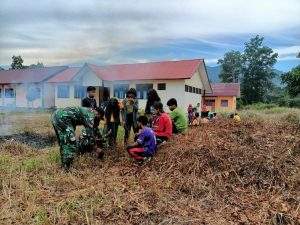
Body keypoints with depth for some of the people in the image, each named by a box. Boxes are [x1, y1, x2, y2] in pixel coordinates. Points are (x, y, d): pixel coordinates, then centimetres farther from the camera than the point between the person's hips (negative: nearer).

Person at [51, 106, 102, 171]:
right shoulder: (90, 112, -2)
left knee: (63, 142, 20)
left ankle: (64, 163, 30)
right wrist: (94, 144, 8)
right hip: (62, 117, -11)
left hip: (55, 115, 11)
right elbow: (90, 130, -2)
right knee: (70, 142, -4)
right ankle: (68, 167, 0)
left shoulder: (85, 110, 26)